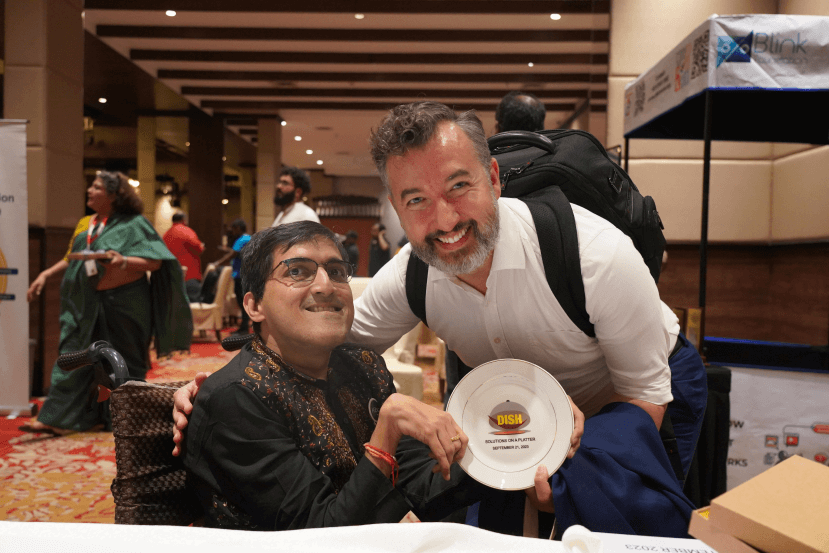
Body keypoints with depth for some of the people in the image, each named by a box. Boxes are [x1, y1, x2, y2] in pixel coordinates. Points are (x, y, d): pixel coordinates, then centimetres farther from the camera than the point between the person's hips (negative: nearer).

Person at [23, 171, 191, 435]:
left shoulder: (133, 224, -5)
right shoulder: (84, 224, 13)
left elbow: (155, 262, -13)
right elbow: (69, 259, 19)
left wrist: (124, 260, -27)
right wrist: (45, 274, 7)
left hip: (123, 304, -5)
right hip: (86, 303, 6)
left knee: (123, 362, 5)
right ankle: (56, 419, 9)